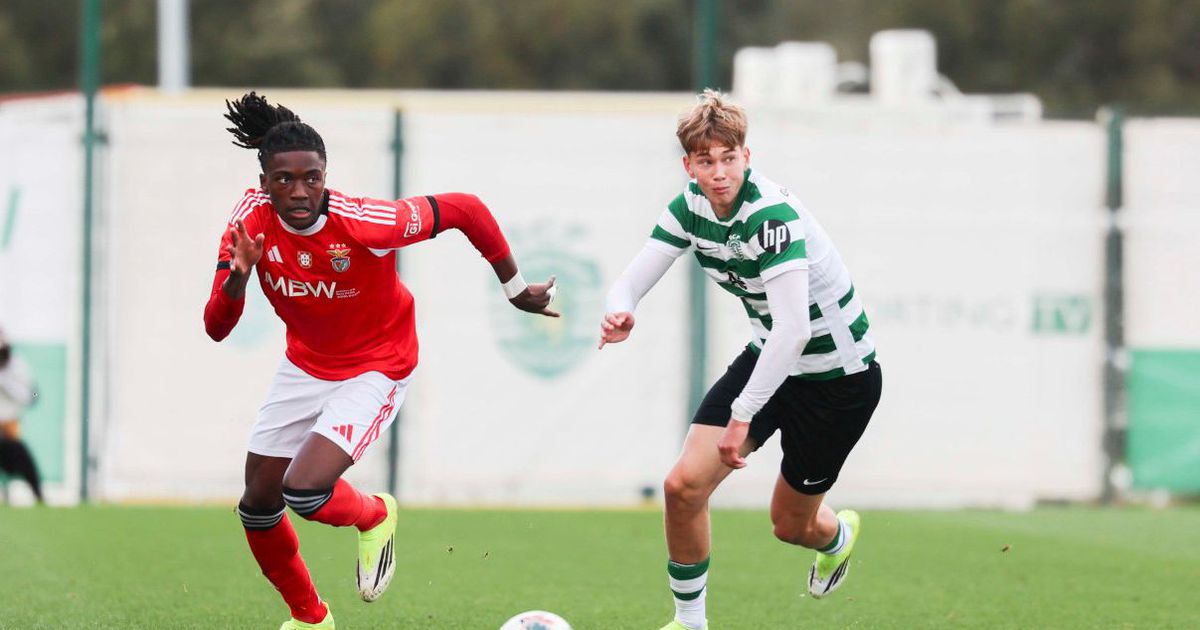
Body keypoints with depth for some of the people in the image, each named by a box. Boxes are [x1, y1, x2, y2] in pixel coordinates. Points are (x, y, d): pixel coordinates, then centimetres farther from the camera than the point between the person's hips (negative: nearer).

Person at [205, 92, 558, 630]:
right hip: (305, 365, 5)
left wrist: (515, 288, -9)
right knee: (258, 504, 9)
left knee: (303, 492, -22)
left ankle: (375, 516, 14)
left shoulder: (366, 222, -32)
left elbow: (466, 209, -20)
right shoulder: (251, 221, -20)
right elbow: (216, 328, -19)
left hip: (376, 369, -5)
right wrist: (238, 277, -40)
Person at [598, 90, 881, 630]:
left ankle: (839, 535, 48)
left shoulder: (773, 215, -31)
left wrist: (742, 414, -37)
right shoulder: (691, 206, -8)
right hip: (767, 357, 6)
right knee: (683, 485, -10)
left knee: (790, 523, 9)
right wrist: (619, 311, -34)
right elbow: (634, 279, -8)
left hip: (838, 372, -6)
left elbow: (793, 330, -37)